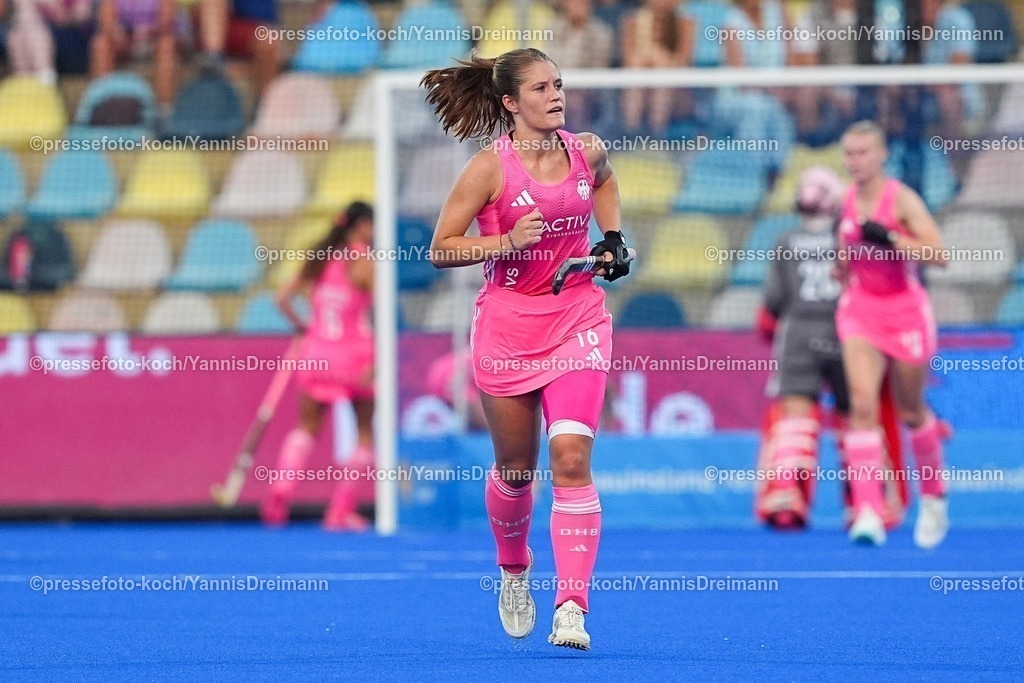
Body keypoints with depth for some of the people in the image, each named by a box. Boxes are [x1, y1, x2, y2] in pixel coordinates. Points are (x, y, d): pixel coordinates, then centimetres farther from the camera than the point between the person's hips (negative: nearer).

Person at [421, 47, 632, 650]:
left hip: (578, 321, 1)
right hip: (508, 324, -1)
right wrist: (507, 242, -21)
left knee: (571, 456, -15)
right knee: (516, 467, 10)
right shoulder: (491, 167, -11)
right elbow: (441, 250, -7)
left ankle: (572, 608, -19)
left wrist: (614, 239, 11)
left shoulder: (589, 152, 0)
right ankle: (514, 572, 41)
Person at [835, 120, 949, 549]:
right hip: (860, 307, 3)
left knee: (911, 412, 11)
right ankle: (868, 514, -24)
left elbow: (939, 255, -24)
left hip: (905, 310, -3)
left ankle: (933, 498, 37)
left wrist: (888, 239, -31)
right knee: (862, 405, -16)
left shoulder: (902, 200, -13)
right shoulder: (847, 202, 3)